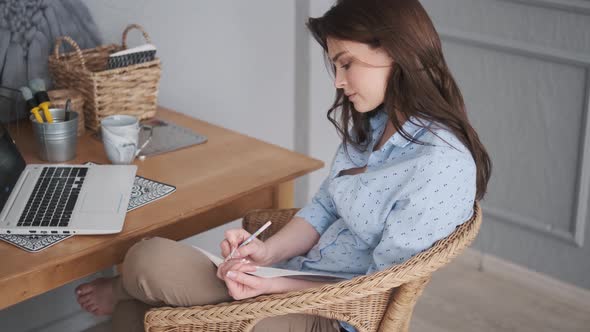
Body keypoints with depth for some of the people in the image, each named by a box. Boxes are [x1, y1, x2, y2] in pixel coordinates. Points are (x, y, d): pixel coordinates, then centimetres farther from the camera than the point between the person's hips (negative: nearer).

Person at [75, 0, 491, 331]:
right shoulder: (372, 126, 6)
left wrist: (273, 286, -24)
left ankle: (122, 289, 21)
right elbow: (323, 208, 9)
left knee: (152, 262, -16)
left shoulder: (441, 167, -24)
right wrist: (268, 252, -10)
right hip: (299, 281, 8)